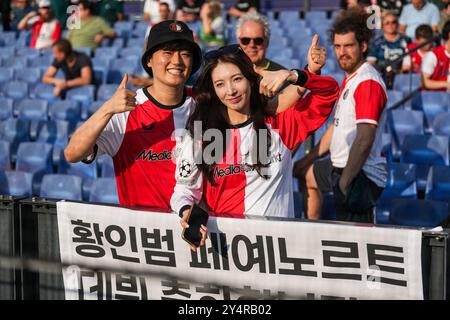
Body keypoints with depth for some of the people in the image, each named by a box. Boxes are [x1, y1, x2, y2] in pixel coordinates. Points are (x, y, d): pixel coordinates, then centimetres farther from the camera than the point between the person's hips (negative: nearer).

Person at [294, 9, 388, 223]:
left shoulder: (368, 82, -20)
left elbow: (365, 139, -27)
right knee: (303, 172, 33)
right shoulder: (349, 79, 12)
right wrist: (309, 158, 23)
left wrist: (344, 182, -25)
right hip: (340, 166, 11)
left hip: (360, 176, -11)